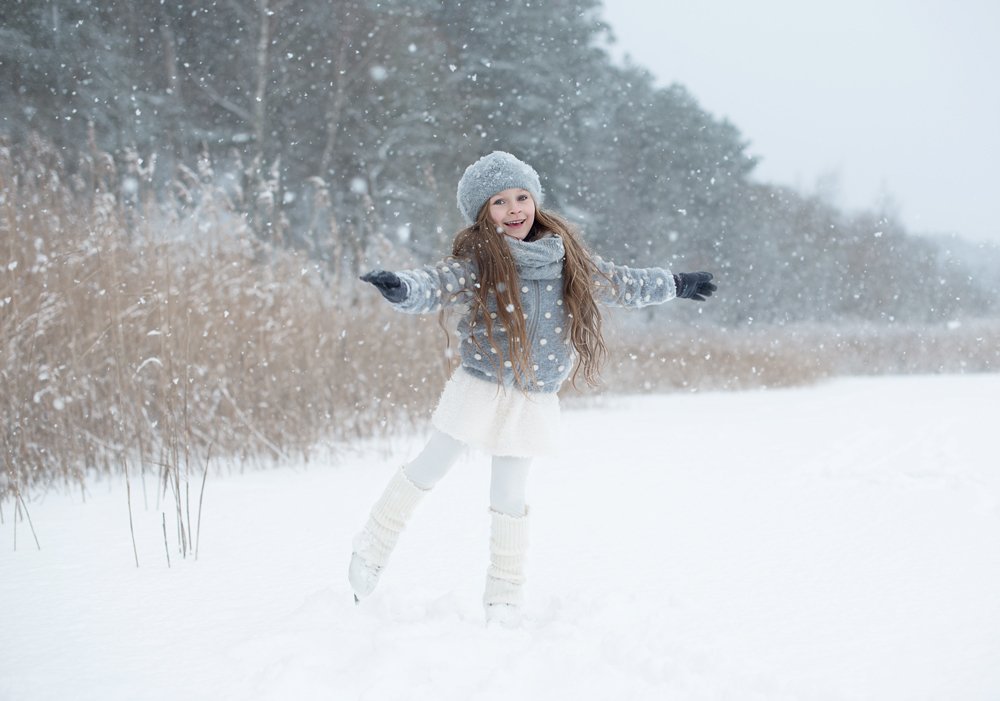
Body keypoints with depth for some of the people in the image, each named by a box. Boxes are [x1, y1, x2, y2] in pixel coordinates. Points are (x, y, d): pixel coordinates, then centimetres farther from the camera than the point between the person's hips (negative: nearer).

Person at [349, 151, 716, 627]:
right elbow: (434, 286, -30)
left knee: (508, 498, 11)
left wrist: (677, 285, 27)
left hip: (533, 403, 2)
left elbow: (625, 285, 16)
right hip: (479, 390, -2)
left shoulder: (569, 262, 1)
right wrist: (401, 288, -52)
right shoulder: (477, 262, -12)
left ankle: (504, 601, 25)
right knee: (427, 471, 7)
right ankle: (369, 555, 26)